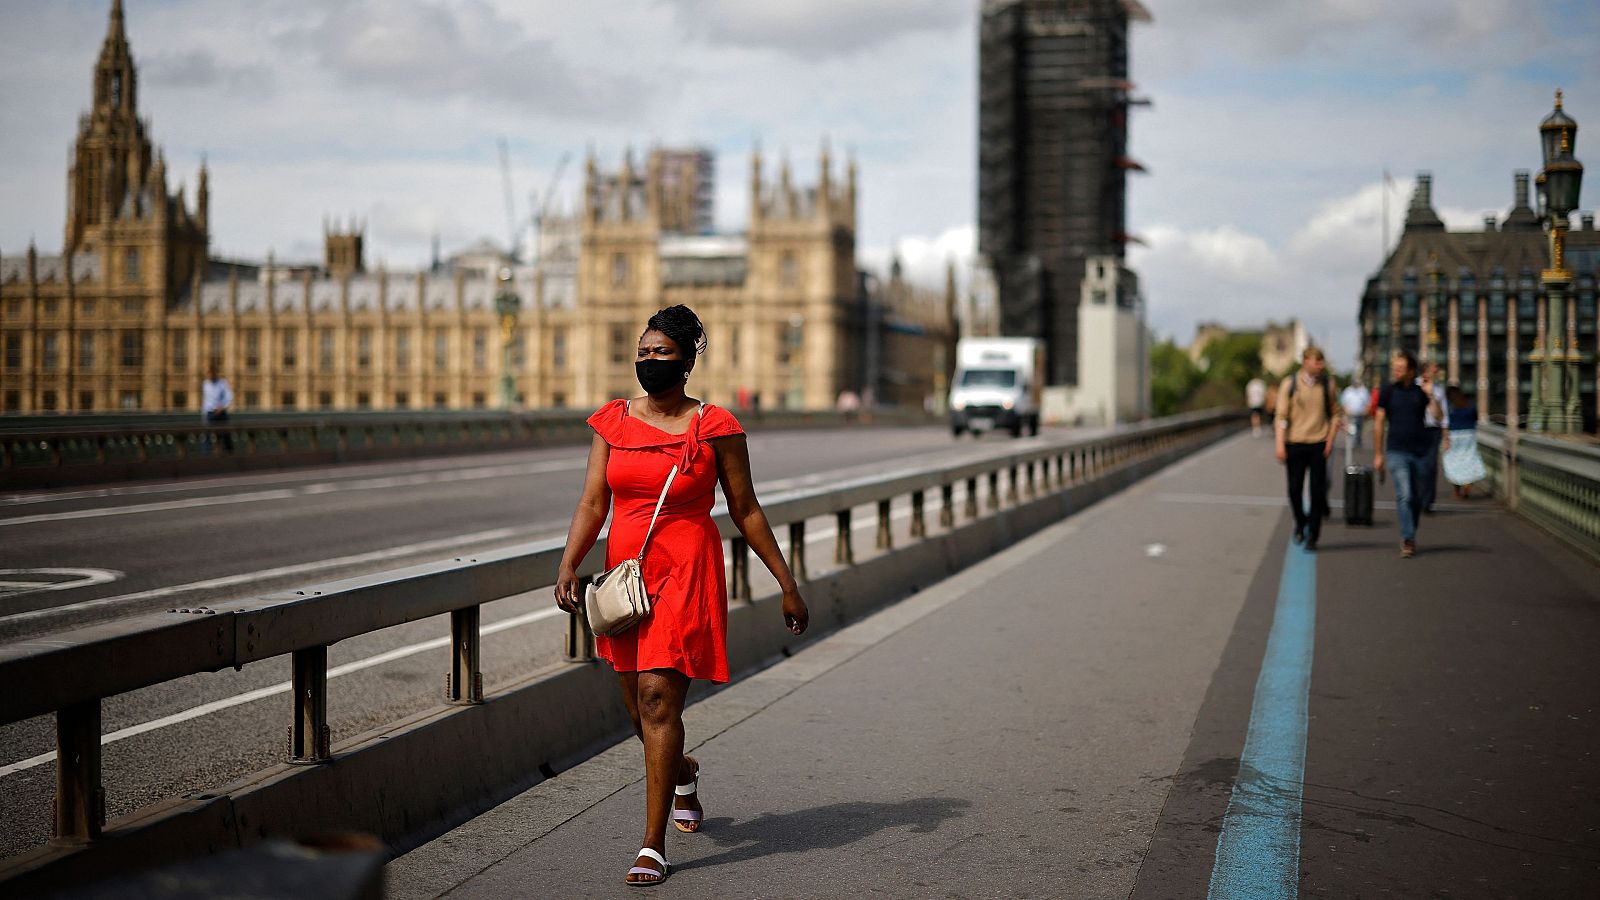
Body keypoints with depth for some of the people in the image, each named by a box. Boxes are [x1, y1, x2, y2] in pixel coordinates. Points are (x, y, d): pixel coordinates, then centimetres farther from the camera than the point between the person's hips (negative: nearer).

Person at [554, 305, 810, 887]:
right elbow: (593, 501, 1)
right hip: (626, 572, 5)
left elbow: (745, 509, 1)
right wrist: (568, 566, -13)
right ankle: (682, 773, 49)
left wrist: (787, 584, 1)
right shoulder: (613, 421, 6)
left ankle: (654, 846, -10)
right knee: (641, 710, 14)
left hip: (686, 573, -4)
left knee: (658, 696, -15)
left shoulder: (713, 426, -4)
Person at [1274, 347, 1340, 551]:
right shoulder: (1290, 384, 0)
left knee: (1317, 490, -2)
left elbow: (1334, 414, 11)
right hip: (1295, 444, -1)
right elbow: (1282, 416, -1)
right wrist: (1280, 445, -8)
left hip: (1319, 444, 1)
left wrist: (1330, 440, 0)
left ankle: (1312, 535, 6)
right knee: (1295, 489, 3)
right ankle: (1300, 523, 29)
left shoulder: (1327, 385, 4)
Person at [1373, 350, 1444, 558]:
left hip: (1419, 452, 2)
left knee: (1416, 498, 10)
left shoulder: (1422, 391, 3)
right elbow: (1379, 422, 4)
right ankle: (1408, 541, -17)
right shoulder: (1388, 391, 1)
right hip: (1396, 452, -2)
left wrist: (1430, 394, -18)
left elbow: (1438, 416, -7)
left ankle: (1410, 538, 25)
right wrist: (1378, 454, 3)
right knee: (1404, 495, -15)